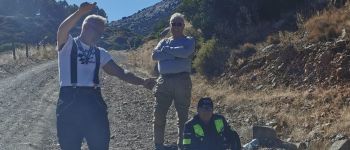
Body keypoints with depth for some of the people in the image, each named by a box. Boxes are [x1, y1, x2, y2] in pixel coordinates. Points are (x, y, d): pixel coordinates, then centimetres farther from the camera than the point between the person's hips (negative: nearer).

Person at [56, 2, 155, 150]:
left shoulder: (100, 53, 15)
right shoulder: (68, 44, 4)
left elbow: (121, 72, 10)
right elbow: (62, 30, -19)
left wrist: (142, 81, -3)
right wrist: (81, 11, -33)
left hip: (93, 100, 4)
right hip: (70, 100, -4)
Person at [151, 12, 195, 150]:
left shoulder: (189, 41, 8)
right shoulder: (164, 41, 17)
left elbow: (185, 52, -16)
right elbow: (155, 55, -1)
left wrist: (167, 50, -4)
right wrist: (175, 54, -9)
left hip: (182, 81, -3)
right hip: (163, 81, 3)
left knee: (183, 114, 4)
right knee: (159, 113, 1)